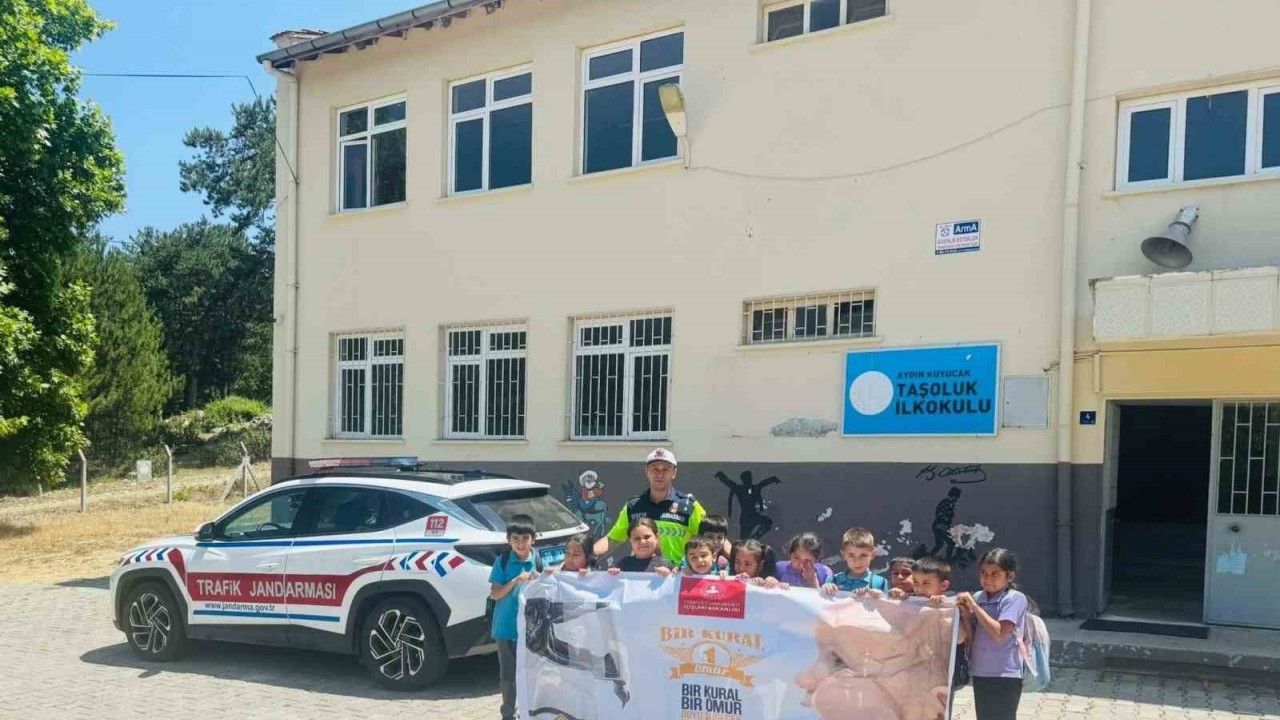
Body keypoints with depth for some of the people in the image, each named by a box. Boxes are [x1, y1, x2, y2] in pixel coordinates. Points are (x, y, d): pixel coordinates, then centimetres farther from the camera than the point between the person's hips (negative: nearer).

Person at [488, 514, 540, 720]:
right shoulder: (502, 562, -4)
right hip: (506, 628, -1)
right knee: (508, 675, 8)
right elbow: (494, 594, -6)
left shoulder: (538, 561, -1)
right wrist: (515, 581, -19)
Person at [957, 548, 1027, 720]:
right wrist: (965, 613, -8)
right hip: (980, 674, 6)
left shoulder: (1015, 598, -10)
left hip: (1004, 676, -6)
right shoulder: (978, 598, 6)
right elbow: (972, 638, 7)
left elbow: (999, 634, -21)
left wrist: (974, 606, -17)